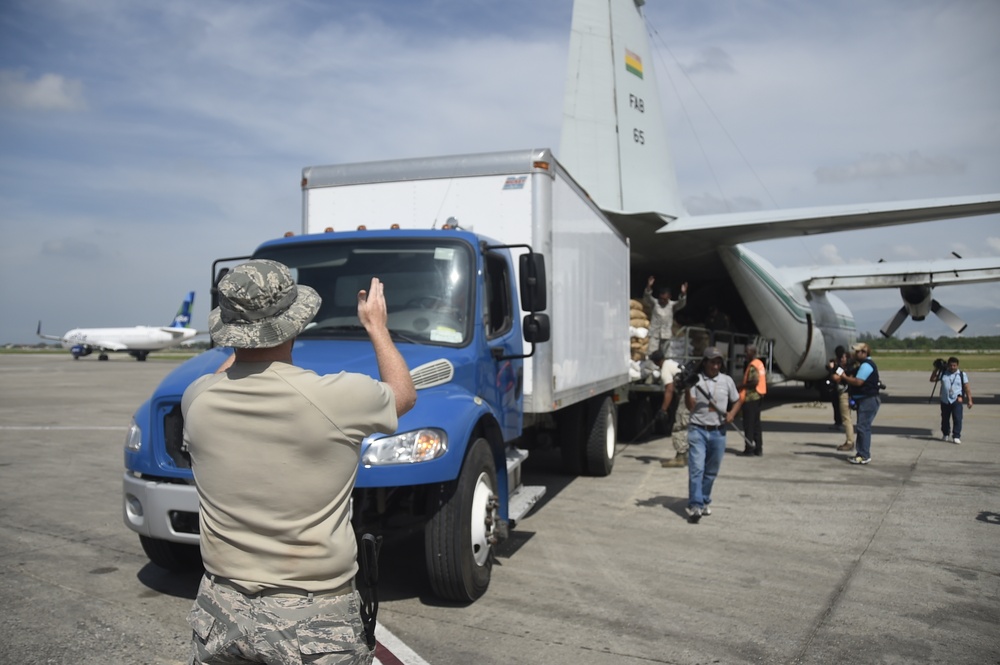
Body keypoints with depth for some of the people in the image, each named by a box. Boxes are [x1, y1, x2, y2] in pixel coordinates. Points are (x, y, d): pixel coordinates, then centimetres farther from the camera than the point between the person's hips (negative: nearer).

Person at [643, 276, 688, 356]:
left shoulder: (672, 305, -3)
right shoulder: (654, 303, -6)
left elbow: (681, 304, -21)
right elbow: (646, 298, -23)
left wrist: (683, 294, -43)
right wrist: (649, 286, -43)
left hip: (666, 334, 2)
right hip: (654, 333, -2)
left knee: (665, 355, 10)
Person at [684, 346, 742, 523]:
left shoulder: (727, 380, 7)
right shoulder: (695, 380, -2)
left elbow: (737, 401, 18)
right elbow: (690, 407, -6)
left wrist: (732, 413, -2)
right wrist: (687, 388, -20)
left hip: (718, 432, 3)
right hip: (698, 430, -3)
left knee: (711, 471, 12)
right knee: (696, 469, -12)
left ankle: (704, 501, 27)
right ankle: (695, 506, -13)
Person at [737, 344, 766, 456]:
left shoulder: (752, 365, -17)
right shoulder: (760, 363, 13)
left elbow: (755, 381, -25)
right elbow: (764, 380, 17)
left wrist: (743, 386, -11)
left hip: (750, 397, -10)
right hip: (758, 396, 10)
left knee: (748, 424, -4)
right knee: (756, 424, 13)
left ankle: (749, 448, -1)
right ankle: (758, 449, 16)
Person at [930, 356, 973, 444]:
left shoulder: (962, 375, 2)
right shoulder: (943, 373, 8)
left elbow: (967, 388, 1)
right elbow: (932, 379, 12)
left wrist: (969, 400, -5)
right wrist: (936, 369, 3)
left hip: (957, 401, -3)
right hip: (945, 401, 3)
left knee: (957, 418, -11)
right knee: (945, 419, 12)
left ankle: (956, 436, -6)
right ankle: (945, 435, 30)